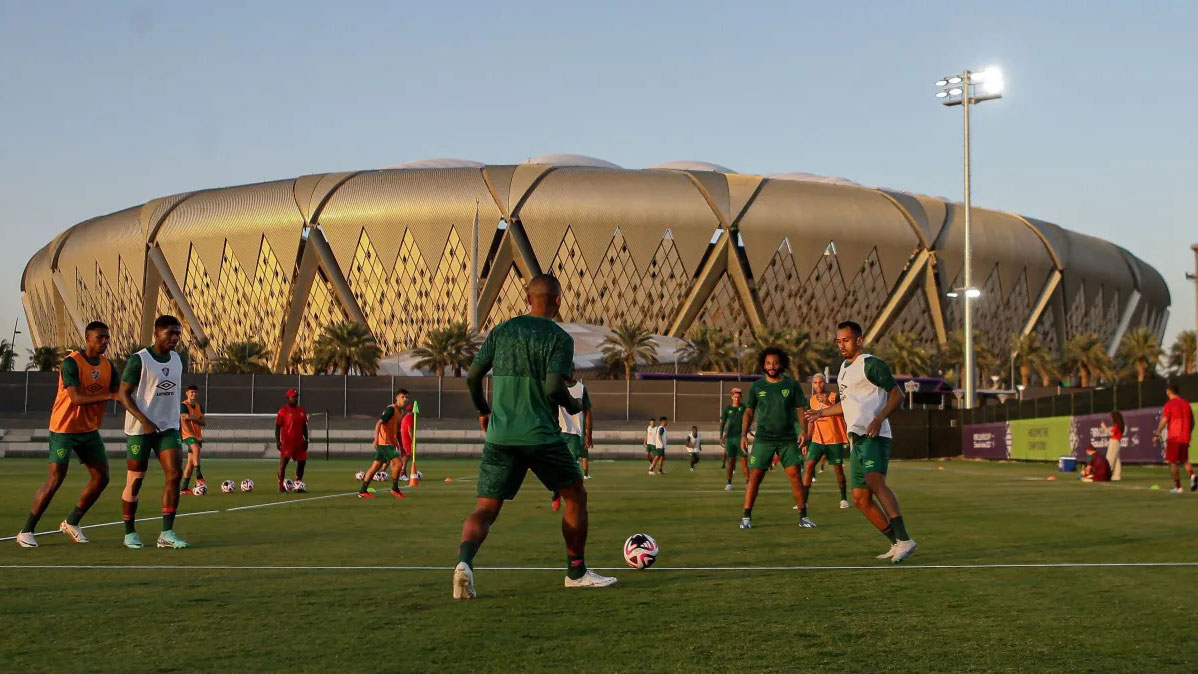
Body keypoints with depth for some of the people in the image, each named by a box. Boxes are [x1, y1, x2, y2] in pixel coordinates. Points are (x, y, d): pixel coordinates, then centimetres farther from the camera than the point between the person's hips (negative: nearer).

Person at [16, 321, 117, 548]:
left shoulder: (108, 366, 4)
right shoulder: (71, 363, -17)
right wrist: (109, 395, -32)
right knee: (55, 479, -10)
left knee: (101, 477, 4)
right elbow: (76, 398, -27)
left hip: (90, 430, 7)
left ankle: (71, 523, 21)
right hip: (64, 429, -7)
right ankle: (26, 531, 0)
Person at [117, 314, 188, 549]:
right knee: (134, 481, 2)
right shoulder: (139, 360, -10)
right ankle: (129, 533, 16)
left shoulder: (178, 359, 9)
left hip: (168, 427, 5)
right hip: (139, 430, -5)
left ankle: (167, 533, -4)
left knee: (175, 474, -8)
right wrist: (143, 419, -22)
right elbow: (123, 393, -11)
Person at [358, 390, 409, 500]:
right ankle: (394, 489, -1)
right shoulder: (390, 409, -13)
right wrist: (376, 439, -31)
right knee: (398, 462, -14)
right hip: (385, 442, -9)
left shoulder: (401, 412, 15)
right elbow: (379, 422, -22)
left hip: (390, 443, 9)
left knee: (376, 466, 9)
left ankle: (362, 491, 12)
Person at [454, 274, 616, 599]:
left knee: (485, 508, 3)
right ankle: (576, 572, 24)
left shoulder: (502, 330, 10)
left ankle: (464, 560, -25)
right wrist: (572, 406, 5)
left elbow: (472, 376, 7)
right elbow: (554, 387, -16)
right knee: (575, 495, 18)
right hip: (541, 435, -3)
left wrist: (483, 411, 24)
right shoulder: (559, 338, -4)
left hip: (499, 435, 4)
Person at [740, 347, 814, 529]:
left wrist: (804, 431, -7)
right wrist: (744, 434, 1)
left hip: (788, 439, 0)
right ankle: (746, 517, 2)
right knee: (755, 477, -5)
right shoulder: (757, 386, 5)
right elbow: (749, 412, 10)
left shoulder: (792, 385, 3)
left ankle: (803, 517, 5)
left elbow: (800, 409, 5)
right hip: (763, 439, 0)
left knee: (795, 476, -4)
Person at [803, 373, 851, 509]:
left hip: (835, 440, -4)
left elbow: (842, 413, -22)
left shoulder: (835, 397, -8)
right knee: (809, 465, -9)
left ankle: (844, 498, 20)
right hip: (817, 440, 4)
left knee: (838, 468, 3)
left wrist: (828, 403, -34)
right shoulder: (812, 400, 8)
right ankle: (803, 500, -10)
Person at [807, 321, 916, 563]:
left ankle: (904, 540, -37)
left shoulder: (871, 364, -5)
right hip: (856, 439, 10)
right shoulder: (844, 368, 21)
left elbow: (897, 395, -10)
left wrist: (879, 418, -23)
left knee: (875, 481, -31)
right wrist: (822, 412, 41)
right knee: (860, 499, 6)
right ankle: (897, 544, 13)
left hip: (874, 436, -10)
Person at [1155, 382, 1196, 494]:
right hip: (1185, 438, 6)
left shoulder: (1169, 405, -9)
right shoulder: (1186, 403, 10)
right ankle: (1192, 475, -11)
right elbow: (1192, 421, 15)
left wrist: (1157, 435, -6)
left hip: (1174, 438, -6)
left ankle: (1177, 487, 2)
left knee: (1173, 462, 3)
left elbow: (1163, 421, -13)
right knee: (1184, 460, 17)